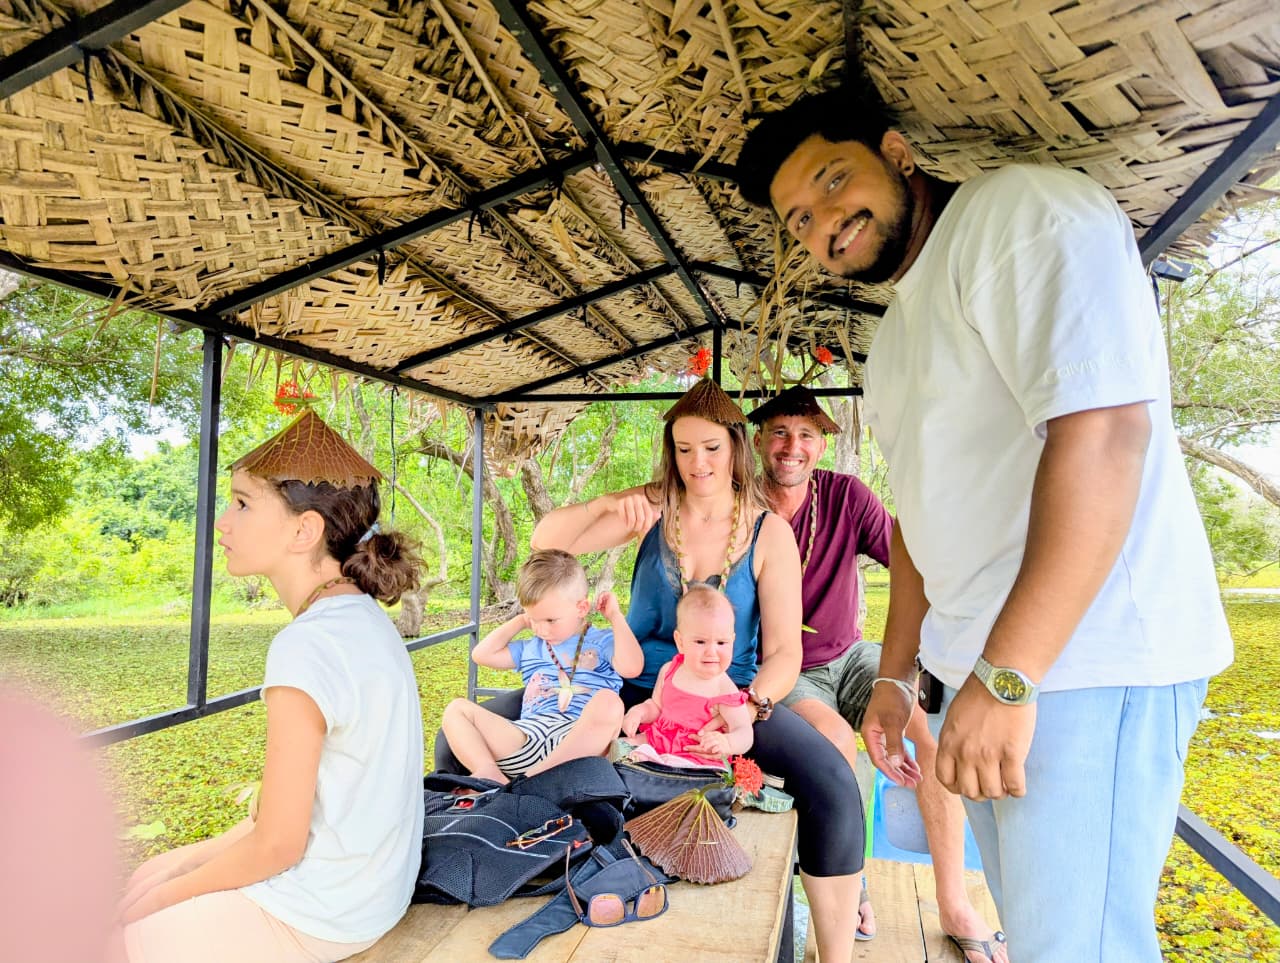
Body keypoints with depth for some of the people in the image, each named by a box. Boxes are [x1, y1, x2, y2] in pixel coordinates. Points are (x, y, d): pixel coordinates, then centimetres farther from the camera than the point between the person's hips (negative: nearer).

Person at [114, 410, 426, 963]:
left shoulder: (306, 647, -28)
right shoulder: (366, 619, -1)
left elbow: (277, 845, -20)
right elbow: (304, 798, 7)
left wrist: (164, 896, -4)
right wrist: (191, 860, 9)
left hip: (319, 917, -8)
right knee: (150, 873, 22)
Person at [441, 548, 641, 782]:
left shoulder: (602, 641, 14)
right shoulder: (531, 648, 30)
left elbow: (631, 667, -7)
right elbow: (482, 654, 28)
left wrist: (616, 616, 2)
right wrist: (520, 621, 29)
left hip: (578, 740, -5)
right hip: (528, 736, 5)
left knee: (608, 701, -37)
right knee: (457, 708, -2)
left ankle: (532, 780, -40)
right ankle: (491, 776, -29)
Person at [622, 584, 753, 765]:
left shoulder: (725, 691, -16)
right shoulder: (669, 671, 2)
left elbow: (744, 735, -19)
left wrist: (726, 743, -42)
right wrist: (639, 712, -6)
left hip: (697, 756, -6)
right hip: (658, 741, 6)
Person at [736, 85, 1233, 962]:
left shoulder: (1022, 210, -10)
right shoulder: (898, 337, 17)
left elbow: (1103, 429, -22)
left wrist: (1007, 677, -23)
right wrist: (896, 673, 18)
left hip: (1084, 658, -8)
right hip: (992, 667, 9)